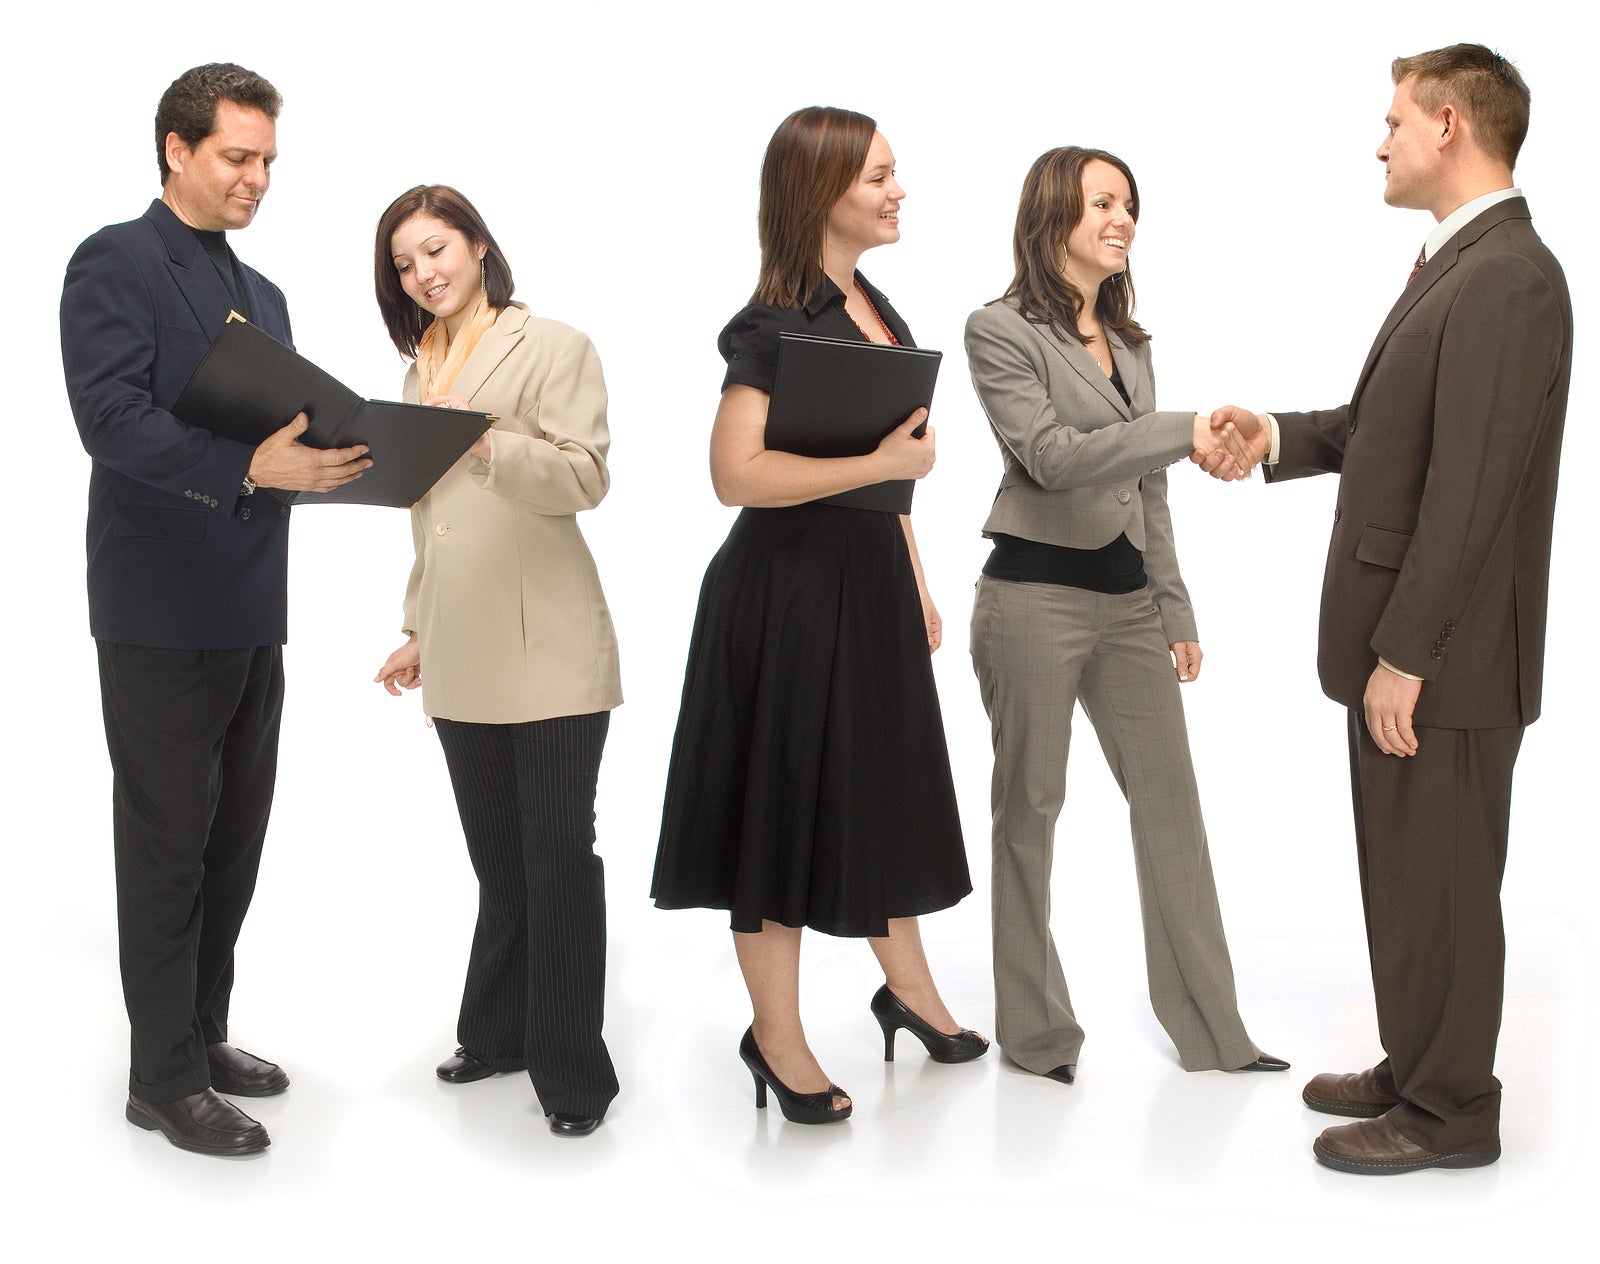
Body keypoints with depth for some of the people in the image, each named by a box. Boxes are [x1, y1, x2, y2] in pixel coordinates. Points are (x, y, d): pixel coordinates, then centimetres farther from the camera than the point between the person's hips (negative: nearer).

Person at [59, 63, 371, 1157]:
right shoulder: (116, 264, -8)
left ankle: (204, 1035, 29)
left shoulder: (261, 295, 18)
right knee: (167, 846, 0)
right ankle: (166, 1078, 10)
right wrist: (250, 465, -31)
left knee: (233, 839, 15)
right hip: (164, 609, -8)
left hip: (252, 610, 8)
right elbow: (111, 417, -20)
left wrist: (332, 457, -4)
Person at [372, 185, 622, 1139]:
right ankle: (500, 1032, 25)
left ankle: (572, 1070, 5)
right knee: (498, 856, 13)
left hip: (548, 647, -6)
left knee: (559, 856, -3)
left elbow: (587, 477, -13)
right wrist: (420, 632, 21)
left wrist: (488, 447, -28)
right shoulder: (423, 370, 17)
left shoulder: (554, 347, -1)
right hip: (461, 657, 6)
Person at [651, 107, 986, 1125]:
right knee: (787, 798, 2)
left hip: (871, 579, 8)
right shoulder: (776, 326, -16)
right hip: (789, 586, -8)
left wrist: (917, 585, 19)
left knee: (887, 784, 18)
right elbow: (737, 473, -27)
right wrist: (886, 461, -24)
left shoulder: (876, 308, 10)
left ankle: (909, 986, 36)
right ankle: (776, 1035, 16)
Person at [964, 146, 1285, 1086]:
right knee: (1031, 804, 4)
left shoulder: (1129, 341, 14)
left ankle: (1209, 1025, 14)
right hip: (1035, 591, -6)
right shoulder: (1001, 331, -6)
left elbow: (1147, 490, 16)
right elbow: (1052, 455, -19)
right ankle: (1035, 1027, 17)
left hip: (1127, 594, 7)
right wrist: (1185, 433, -27)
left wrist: (1178, 610, 15)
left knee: (1171, 798, 6)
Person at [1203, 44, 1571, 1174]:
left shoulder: (1508, 278, -19)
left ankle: (1449, 1112, 17)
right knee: (1406, 873, 19)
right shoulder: (1458, 266, 13)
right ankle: (1416, 1070, 32)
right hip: (1404, 637, 10)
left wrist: (1404, 656, -22)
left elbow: (1470, 487, -23)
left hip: (1445, 653, -10)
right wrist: (1283, 436, 6)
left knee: (1438, 882, 3)